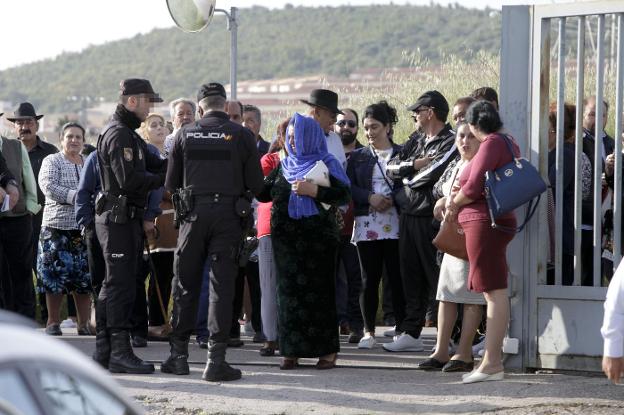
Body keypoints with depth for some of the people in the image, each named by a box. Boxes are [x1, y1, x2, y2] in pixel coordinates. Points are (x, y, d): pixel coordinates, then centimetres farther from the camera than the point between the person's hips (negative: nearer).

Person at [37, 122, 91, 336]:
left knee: (85, 277, 2)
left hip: (85, 228, 4)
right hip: (57, 226, -3)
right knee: (55, 276, -3)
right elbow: (49, 186, -11)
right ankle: (53, 322, 5)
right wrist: (75, 196, -17)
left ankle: (84, 323, 8)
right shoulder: (52, 161, 3)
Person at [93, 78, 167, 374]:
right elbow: (129, 180, -22)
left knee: (113, 285, 13)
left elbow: (155, 164, 13)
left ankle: (104, 351, 18)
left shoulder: (129, 135, 20)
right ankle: (120, 353, -10)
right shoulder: (118, 135, -14)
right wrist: (163, 179, -12)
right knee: (121, 285, -10)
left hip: (126, 219, 11)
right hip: (118, 219, -11)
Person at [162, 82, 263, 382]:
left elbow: (171, 183, 7)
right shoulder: (241, 135, -2)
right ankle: (215, 360, -4)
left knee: (185, 284, 11)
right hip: (228, 217, -1)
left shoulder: (185, 135, 3)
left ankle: (178, 354, 14)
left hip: (193, 214, 1)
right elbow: (255, 184, -1)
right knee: (222, 286, 0)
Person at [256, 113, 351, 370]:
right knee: (289, 290, 1)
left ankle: (327, 350, 0)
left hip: (317, 238, -4)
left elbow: (344, 195, -8)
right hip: (286, 238, 4)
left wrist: (314, 191, -17)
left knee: (319, 290, -5)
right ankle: (291, 350, 4)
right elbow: (263, 194, 16)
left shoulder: (326, 164, 1)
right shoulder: (283, 166, 15)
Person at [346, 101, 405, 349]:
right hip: (366, 225, 2)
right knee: (369, 279, 3)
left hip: (395, 224, -2)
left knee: (397, 278, -3)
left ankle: (402, 330, 2)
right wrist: (370, 198, -10)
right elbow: (349, 188, 6)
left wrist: (392, 200, -14)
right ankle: (369, 332, 8)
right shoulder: (358, 157, 14)